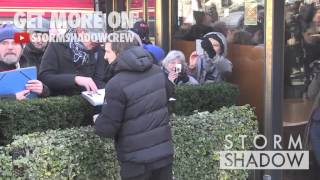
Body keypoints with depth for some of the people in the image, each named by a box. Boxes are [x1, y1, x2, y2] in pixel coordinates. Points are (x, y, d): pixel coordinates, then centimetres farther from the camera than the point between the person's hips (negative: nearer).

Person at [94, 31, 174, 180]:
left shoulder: (117, 84, -21)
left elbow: (107, 128, -18)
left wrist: (98, 122, 3)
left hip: (137, 160, -6)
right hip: (164, 152, 6)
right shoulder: (157, 71, -1)